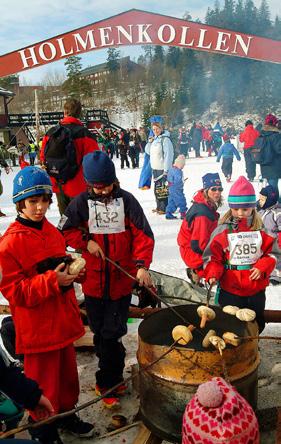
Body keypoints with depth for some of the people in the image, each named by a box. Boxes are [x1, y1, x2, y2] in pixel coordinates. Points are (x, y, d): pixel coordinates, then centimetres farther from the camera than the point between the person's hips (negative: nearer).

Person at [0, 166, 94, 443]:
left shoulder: (51, 231, 5)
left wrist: (72, 271, -2)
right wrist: (52, 281, -27)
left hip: (63, 320, 7)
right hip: (37, 327, -6)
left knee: (67, 371, 21)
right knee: (43, 380, 11)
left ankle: (67, 413, 46)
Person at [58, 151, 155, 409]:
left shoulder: (126, 200, -4)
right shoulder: (81, 203, -1)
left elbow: (143, 234, -7)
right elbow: (65, 230, 8)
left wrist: (142, 265, -19)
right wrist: (86, 241, -8)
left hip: (122, 279, -1)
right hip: (94, 279, 2)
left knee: (111, 334, 5)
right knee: (100, 331, 13)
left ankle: (108, 383, 27)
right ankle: (114, 375, 33)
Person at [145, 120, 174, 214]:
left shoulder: (165, 139, -12)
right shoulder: (154, 139, 13)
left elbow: (168, 154, -17)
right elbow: (148, 151, 19)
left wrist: (166, 169, -20)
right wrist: (150, 142, 1)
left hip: (162, 169, -8)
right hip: (155, 168, 9)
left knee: (163, 189, -7)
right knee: (157, 188, 14)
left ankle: (164, 208, 1)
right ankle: (159, 207, 25)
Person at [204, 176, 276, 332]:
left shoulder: (261, 230, -1)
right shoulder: (222, 231, -6)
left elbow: (271, 253, 4)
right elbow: (213, 257, -5)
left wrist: (262, 267, -13)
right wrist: (213, 274, -20)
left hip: (256, 289, 2)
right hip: (230, 289, -2)